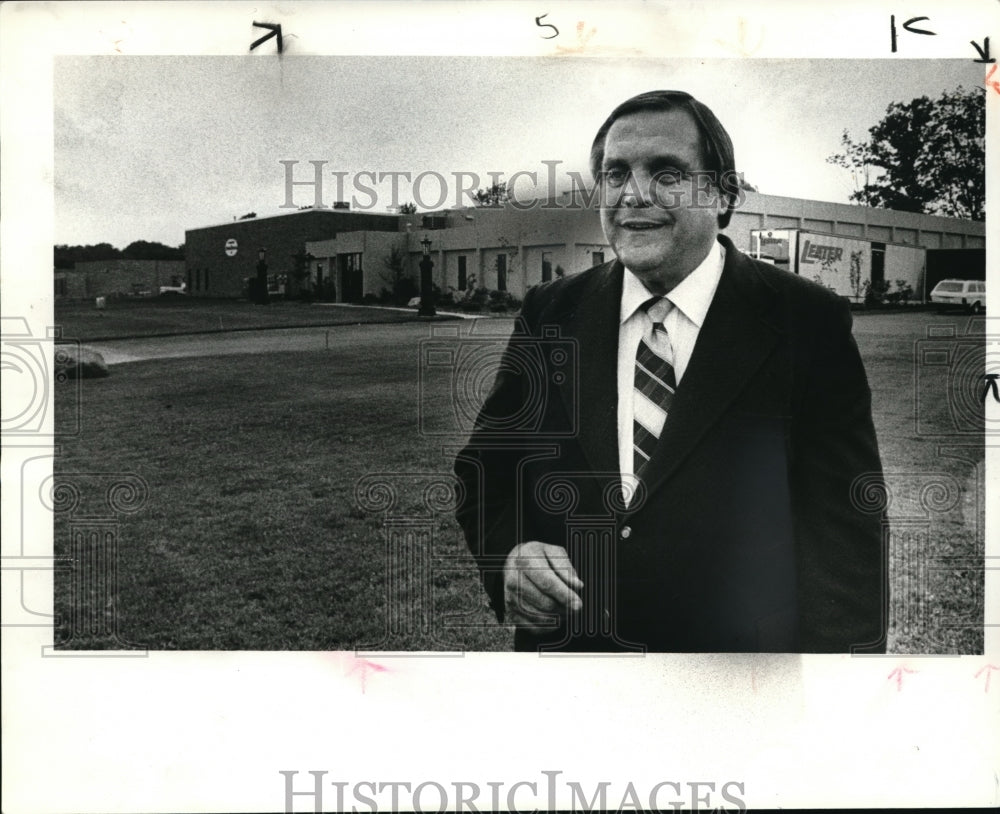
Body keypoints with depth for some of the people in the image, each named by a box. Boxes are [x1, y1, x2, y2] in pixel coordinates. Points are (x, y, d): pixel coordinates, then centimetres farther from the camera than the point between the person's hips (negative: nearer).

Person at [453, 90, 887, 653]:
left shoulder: (808, 324, -11)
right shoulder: (550, 314, -1)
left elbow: (847, 537, -13)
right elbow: (483, 468, 4)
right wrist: (507, 553, -15)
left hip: (740, 646, -2)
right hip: (563, 645, 3)